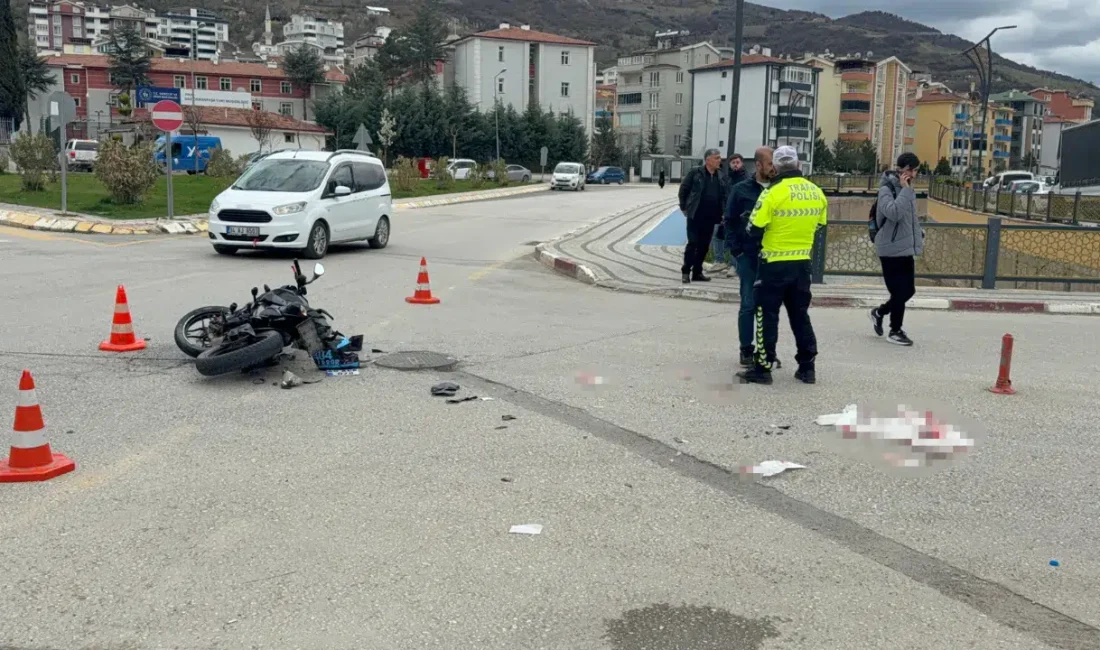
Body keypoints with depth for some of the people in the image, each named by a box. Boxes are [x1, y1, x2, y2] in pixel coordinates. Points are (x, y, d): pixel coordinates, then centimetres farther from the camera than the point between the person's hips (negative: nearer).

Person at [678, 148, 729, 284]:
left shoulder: (721, 176, 8)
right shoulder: (695, 173, -5)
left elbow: (726, 195, 11)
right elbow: (683, 190, 0)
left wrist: (723, 213, 2)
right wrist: (684, 207, 0)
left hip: (711, 217, 5)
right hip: (695, 216, -5)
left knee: (704, 246, 9)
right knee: (693, 243, -6)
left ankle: (697, 272, 18)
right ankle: (686, 271, 4)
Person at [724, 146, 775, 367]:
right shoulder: (741, 190, -2)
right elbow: (729, 221, 0)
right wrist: (737, 251, -7)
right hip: (749, 256, -3)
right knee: (749, 304, 1)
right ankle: (746, 350, 10)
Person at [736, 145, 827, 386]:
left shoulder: (773, 193, -15)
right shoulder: (817, 193, 3)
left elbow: (755, 228, -10)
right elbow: (817, 225, 13)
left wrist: (751, 248, 8)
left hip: (775, 263, -5)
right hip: (802, 263, 5)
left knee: (767, 315, 3)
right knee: (800, 314, 15)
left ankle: (763, 368, 4)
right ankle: (807, 367, 19)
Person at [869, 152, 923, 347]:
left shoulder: (908, 189, 12)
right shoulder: (887, 189, -14)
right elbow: (894, 213, -30)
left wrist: (919, 234, 14)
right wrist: (905, 190, -25)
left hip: (907, 249, 8)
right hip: (891, 250, -8)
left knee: (908, 290, 12)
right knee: (899, 292, -4)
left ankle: (879, 312, 33)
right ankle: (895, 331, 11)